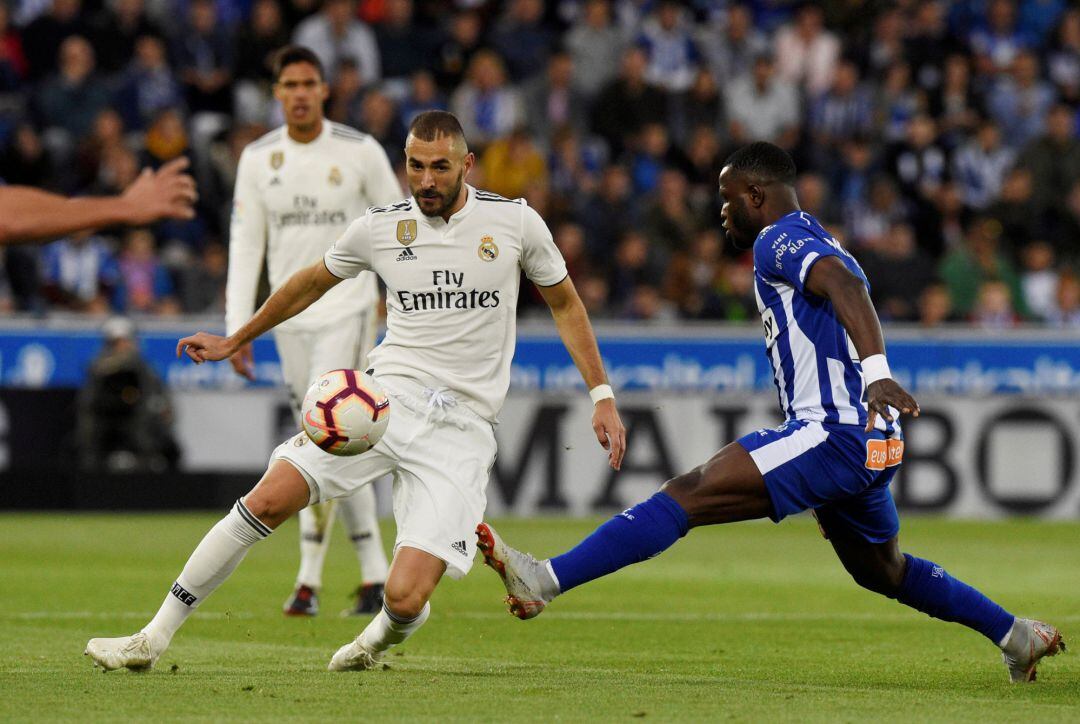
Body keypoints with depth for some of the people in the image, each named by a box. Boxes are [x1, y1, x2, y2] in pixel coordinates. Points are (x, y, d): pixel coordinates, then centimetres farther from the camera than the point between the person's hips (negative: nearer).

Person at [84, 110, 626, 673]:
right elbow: (315, 281, 22)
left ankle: (380, 637, 25)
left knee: (405, 600, -16)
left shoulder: (516, 222, -1)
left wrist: (601, 396, 9)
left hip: (462, 430, -2)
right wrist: (235, 341, 29)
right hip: (386, 395, 2)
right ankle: (153, 639, -7)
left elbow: (565, 303, 14)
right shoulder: (380, 227, 4)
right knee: (267, 501, -18)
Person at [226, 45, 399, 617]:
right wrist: (237, 329, -3)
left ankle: (309, 580, -12)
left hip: (348, 310, -4)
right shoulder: (257, 158, 3)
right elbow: (244, 246, 4)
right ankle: (374, 573, 15)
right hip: (289, 316, 4)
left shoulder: (360, 152, -5)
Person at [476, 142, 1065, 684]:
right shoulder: (816, 244, 24)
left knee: (685, 496, -19)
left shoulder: (779, 239, -7)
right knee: (883, 571, 30)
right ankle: (1017, 635, 38)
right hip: (870, 441, 10)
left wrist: (874, 371, -43)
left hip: (834, 434, -10)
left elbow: (843, 285, -26)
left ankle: (545, 580, -29)